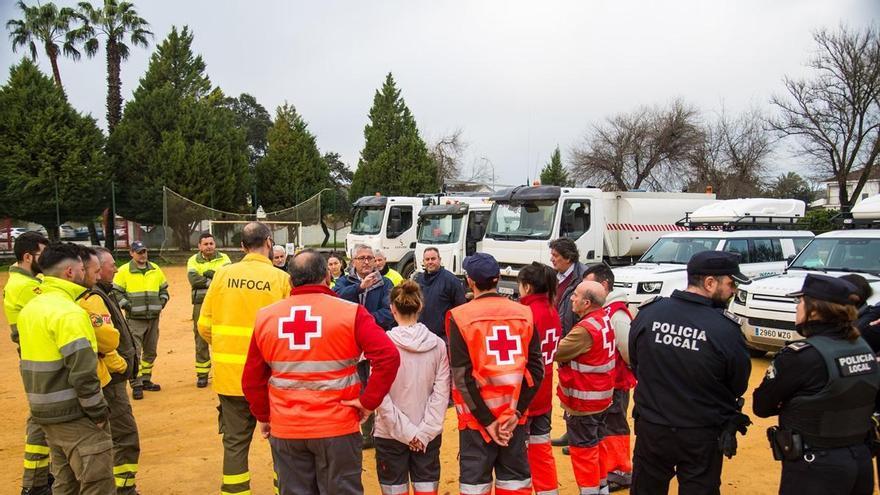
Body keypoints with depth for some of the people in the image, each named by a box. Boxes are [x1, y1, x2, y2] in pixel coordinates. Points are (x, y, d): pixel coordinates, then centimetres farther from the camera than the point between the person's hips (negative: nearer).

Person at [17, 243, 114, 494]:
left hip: (44, 411, 9)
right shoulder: (69, 312, -20)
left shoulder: (29, 309, 9)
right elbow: (82, 373, -23)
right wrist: (98, 412, -14)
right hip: (74, 414, -9)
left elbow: (36, 361, 16)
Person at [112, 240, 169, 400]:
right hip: (135, 319, -5)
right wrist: (126, 305, -13)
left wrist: (162, 301, 4)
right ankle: (136, 385, -1)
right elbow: (115, 291, -5)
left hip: (153, 318, 5)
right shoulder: (124, 271, -5)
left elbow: (164, 289, 18)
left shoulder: (155, 270, 9)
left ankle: (146, 380, 27)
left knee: (150, 351, 13)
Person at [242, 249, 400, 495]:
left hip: (285, 430, 3)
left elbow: (252, 379, 6)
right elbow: (388, 357, -19)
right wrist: (368, 401, -10)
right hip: (337, 428, -3)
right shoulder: (350, 313, -10)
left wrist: (263, 416, 18)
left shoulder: (265, 317, 0)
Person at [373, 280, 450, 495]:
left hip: (391, 435, -2)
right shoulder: (438, 344, -5)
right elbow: (441, 393, -7)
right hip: (428, 436, 2)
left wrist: (406, 431, -9)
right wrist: (424, 431, -6)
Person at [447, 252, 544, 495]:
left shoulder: (460, 317, -9)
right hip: (514, 415, 3)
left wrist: (486, 420, -9)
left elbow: (462, 376, -13)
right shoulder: (524, 314, 1)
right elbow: (536, 369, -1)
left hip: (478, 416, -3)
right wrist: (516, 411, -2)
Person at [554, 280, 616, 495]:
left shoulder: (586, 329, -26)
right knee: (595, 447, 22)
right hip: (600, 397, 9)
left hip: (583, 400, -9)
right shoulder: (605, 319, 2)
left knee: (583, 451, 4)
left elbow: (556, 352, -19)